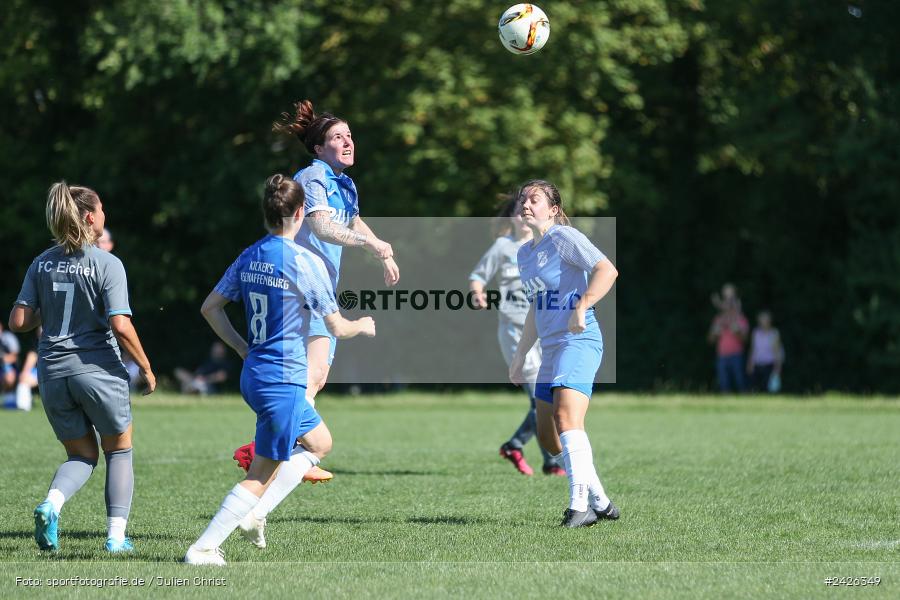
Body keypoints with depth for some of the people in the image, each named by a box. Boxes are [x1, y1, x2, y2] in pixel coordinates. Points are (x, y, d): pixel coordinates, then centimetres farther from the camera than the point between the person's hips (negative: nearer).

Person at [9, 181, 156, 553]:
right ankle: (116, 534, 9)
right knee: (119, 451, 16)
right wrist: (146, 368, -5)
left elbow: (18, 322, -1)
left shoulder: (42, 264, 3)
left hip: (53, 372, 4)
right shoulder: (107, 264, -11)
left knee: (82, 455, 18)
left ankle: (51, 504, -12)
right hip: (98, 369, -4)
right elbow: (121, 326, -18)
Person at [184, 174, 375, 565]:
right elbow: (337, 328, -11)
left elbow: (210, 307, 12)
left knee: (319, 443, 24)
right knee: (261, 475, -1)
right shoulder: (305, 262, -15)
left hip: (254, 374, 8)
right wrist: (363, 326, 10)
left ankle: (255, 515, 15)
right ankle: (202, 549, -5)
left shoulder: (249, 257, 6)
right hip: (283, 380, -8)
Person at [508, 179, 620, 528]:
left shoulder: (563, 237, -7)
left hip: (579, 341, -10)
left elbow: (607, 271, -19)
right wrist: (520, 356, 27)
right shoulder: (525, 254, 19)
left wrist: (582, 307, -29)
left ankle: (579, 505, -28)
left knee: (566, 417, -25)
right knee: (548, 437, 9)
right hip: (550, 347, 10)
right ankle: (601, 503, 18)